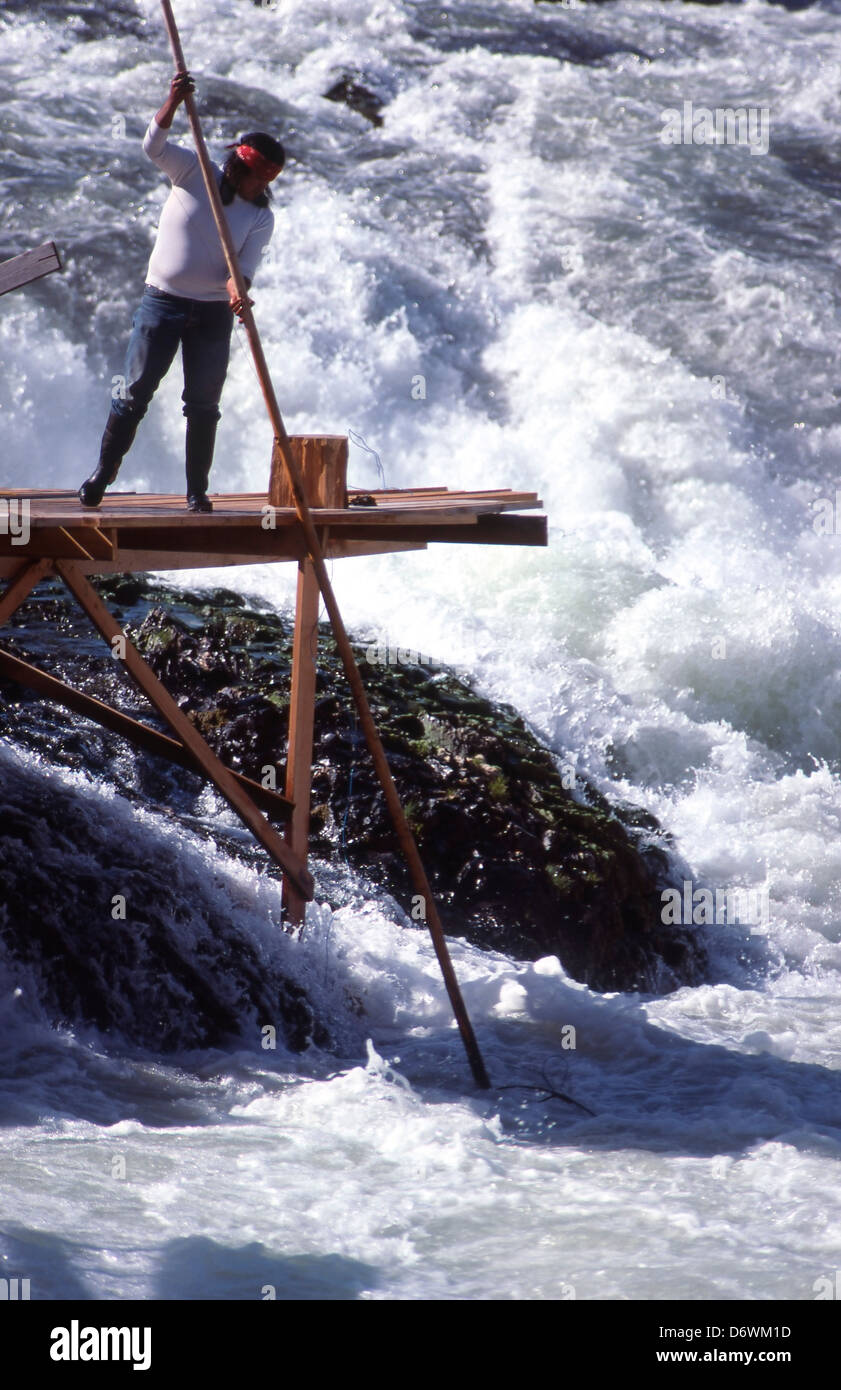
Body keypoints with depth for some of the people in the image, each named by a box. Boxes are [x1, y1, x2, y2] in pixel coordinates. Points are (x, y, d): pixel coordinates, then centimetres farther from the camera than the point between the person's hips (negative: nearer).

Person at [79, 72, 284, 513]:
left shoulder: (261, 217, -1)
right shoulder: (194, 170, -3)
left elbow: (246, 266, -11)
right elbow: (154, 145, -17)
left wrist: (237, 290, -35)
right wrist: (173, 102, -33)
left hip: (214, 314, 1)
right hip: (162, 302, -1)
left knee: (204, 404, 4)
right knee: (134, 393, -1)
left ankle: (197, 490, 12)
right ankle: (103, 473, 10)